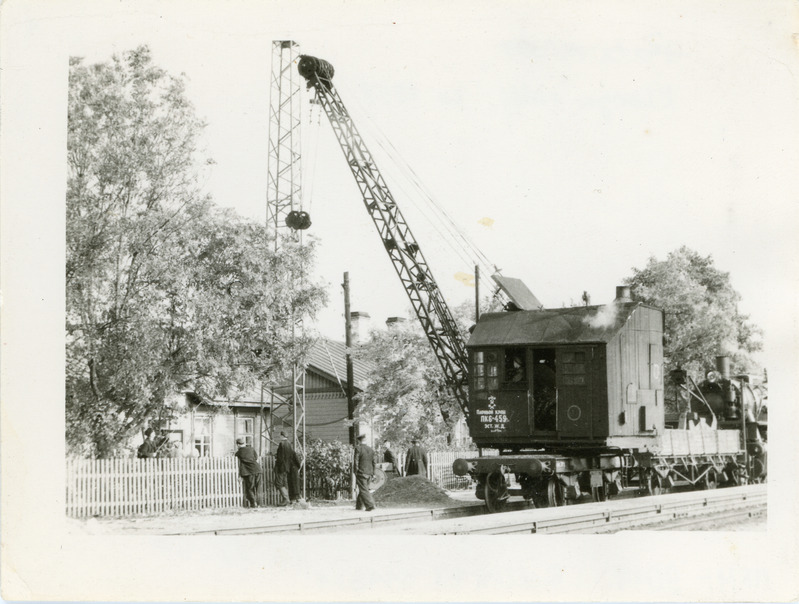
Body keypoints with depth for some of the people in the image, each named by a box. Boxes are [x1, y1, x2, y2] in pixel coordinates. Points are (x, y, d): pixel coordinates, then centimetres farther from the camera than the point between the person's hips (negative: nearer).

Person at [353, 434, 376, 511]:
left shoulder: (358, 448, -11)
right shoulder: (371, 449, 8)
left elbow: (356, 461, -13)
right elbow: (373, 462, 12)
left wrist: (356, 472, -7)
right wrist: (373, 473, 18)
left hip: (361, 472, -6)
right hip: (369, 473, 6)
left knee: (364, 490, -4)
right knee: (363, 489, 16)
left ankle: (370, 505, -14)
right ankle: (359, 506, 23)